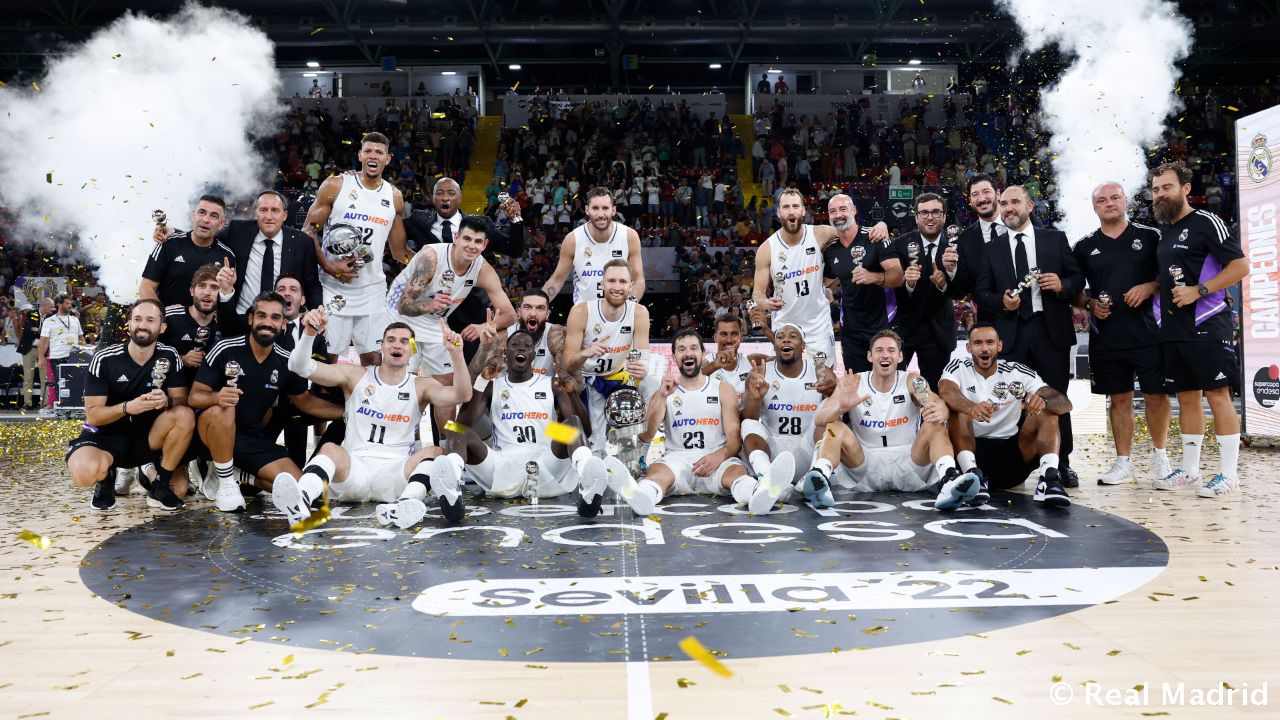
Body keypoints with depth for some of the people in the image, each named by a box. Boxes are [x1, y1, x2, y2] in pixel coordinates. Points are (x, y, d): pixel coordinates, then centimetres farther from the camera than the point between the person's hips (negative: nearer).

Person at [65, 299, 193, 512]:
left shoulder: (169, 357, -6)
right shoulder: (104, 359, -13)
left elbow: (181, 401, -8)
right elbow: (92, 415, -14)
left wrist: (167, 402, -33)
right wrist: (127, 408, -34)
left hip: (148, 435, 2)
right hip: (107, 433, -2)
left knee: (185, 416, -29)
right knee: (85, 473, -35)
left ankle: (159, 481, -7)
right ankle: (106, 475, 5)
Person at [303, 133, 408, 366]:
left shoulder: (394, 197, 7)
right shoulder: (335, 185, -3)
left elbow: (399, 251, 14)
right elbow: (309, 230, -3)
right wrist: (328, 266, -15)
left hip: (373, 291, 3)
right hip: (334, 287, -3)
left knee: (372, 357, 5)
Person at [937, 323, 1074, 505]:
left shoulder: (1018, 372, 4)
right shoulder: (958, 368, 1)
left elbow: (1065, 403, -6)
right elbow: (946, 392, -24)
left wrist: (1043, 401, -31)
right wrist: (971, 408, -47)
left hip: (1012, 453, 2)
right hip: (973, 451, -2)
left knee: (1046, 411, -15)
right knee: (959, 410, -24)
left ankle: (1049, 479, -34)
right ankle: (973, 475, -39)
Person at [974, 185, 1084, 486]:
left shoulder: (1055, 239, 8)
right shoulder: (993, 249, 11)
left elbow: (1078, 278, 9)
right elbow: (981, 291, 7)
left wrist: (1063, 285, -12)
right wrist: (1001, 301, -12)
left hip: (1051, 329, -1)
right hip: (1011, 333, 1)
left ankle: (1062, 464, 12)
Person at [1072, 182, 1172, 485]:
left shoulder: (1150, 237, 5)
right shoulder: (1085, 247, 9)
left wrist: (1150, 287, -12)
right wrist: (1090, 304, -7)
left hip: (1147, 332, -1)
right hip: (1106, 338, 1)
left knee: (1156, 395, 2)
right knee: (1120, 400, 7)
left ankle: (1159, 455, 20)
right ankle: (1123, 463, 14)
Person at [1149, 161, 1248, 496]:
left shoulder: (1206, 223, -6)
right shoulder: (1161, 231, 15)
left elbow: (1240, 266, -11)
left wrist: (1198, 290, -19)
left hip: (1206, 325, -7)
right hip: (1173, 329, 7)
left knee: (1217, 394, -6)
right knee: (1187, 397, 11)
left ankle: (1228, 473, -2)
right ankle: (1189, 469, 18)